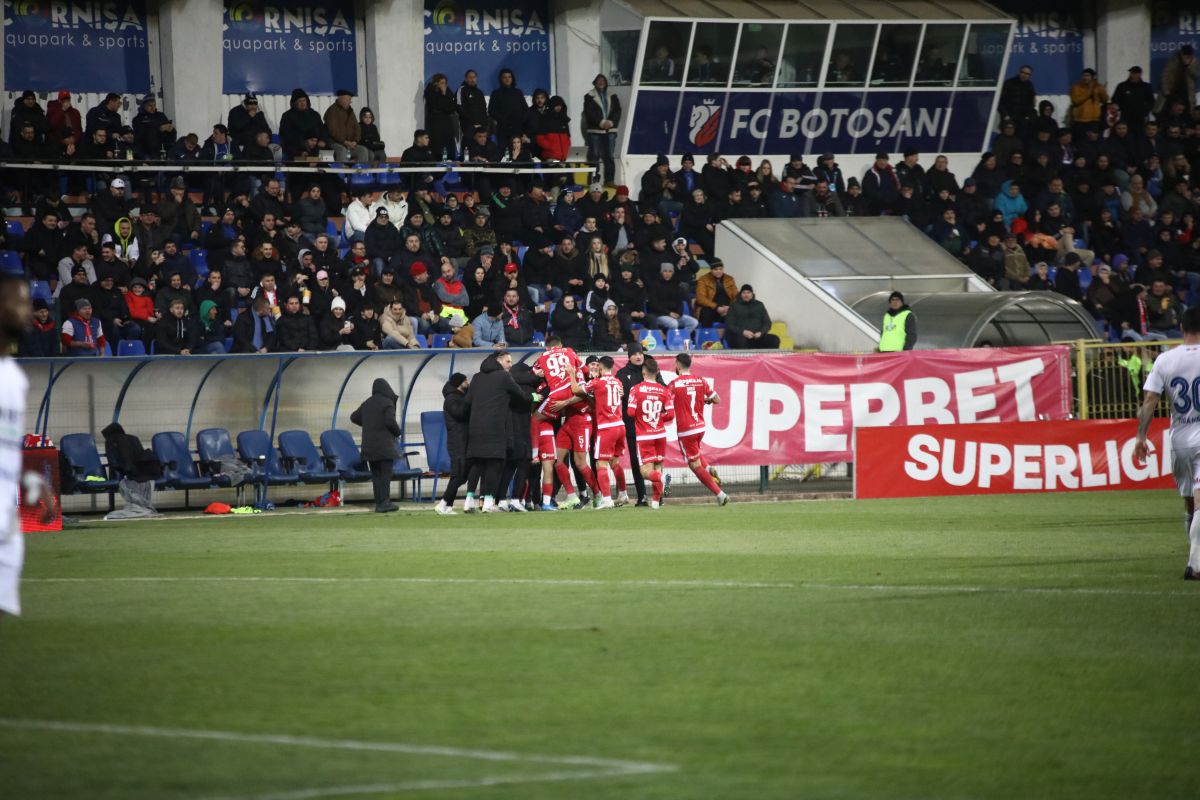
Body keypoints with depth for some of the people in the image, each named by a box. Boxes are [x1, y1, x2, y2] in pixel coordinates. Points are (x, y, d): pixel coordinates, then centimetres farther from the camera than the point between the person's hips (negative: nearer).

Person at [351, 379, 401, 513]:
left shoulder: (367, 403, 10)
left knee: (376, 475, 9)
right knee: (385, 473, -4)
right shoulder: (387, 403, -9)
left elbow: (354, 417, 18)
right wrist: (397, 432, 1)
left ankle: (379, 503, 7)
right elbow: (390, 421, -18)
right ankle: (384, 503, -11)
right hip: (384, 445, -6)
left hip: (369, 445, 6)